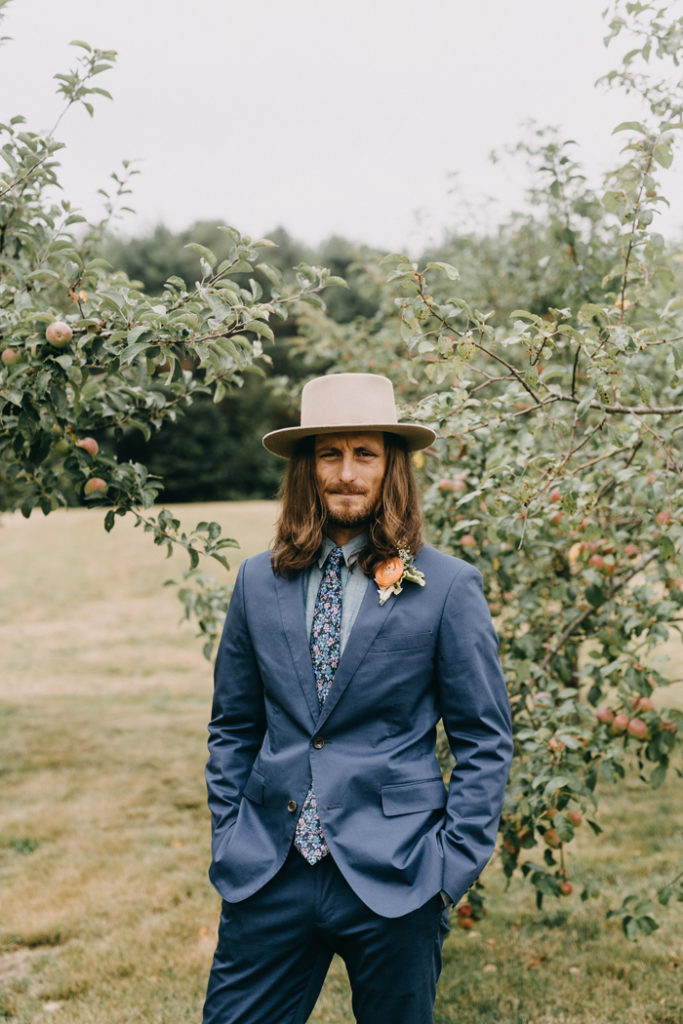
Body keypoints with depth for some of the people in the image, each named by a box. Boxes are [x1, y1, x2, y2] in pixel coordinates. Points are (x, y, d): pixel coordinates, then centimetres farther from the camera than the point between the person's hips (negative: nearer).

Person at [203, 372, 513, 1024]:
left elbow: (485, 741, -1)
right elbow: (233, 726, 13)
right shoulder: (259, 582, 6)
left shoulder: (448, 588, -4)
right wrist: (229, 841, 7)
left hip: (395, 880, -2)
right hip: (268, 875, 3)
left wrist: (453, 866, -6)